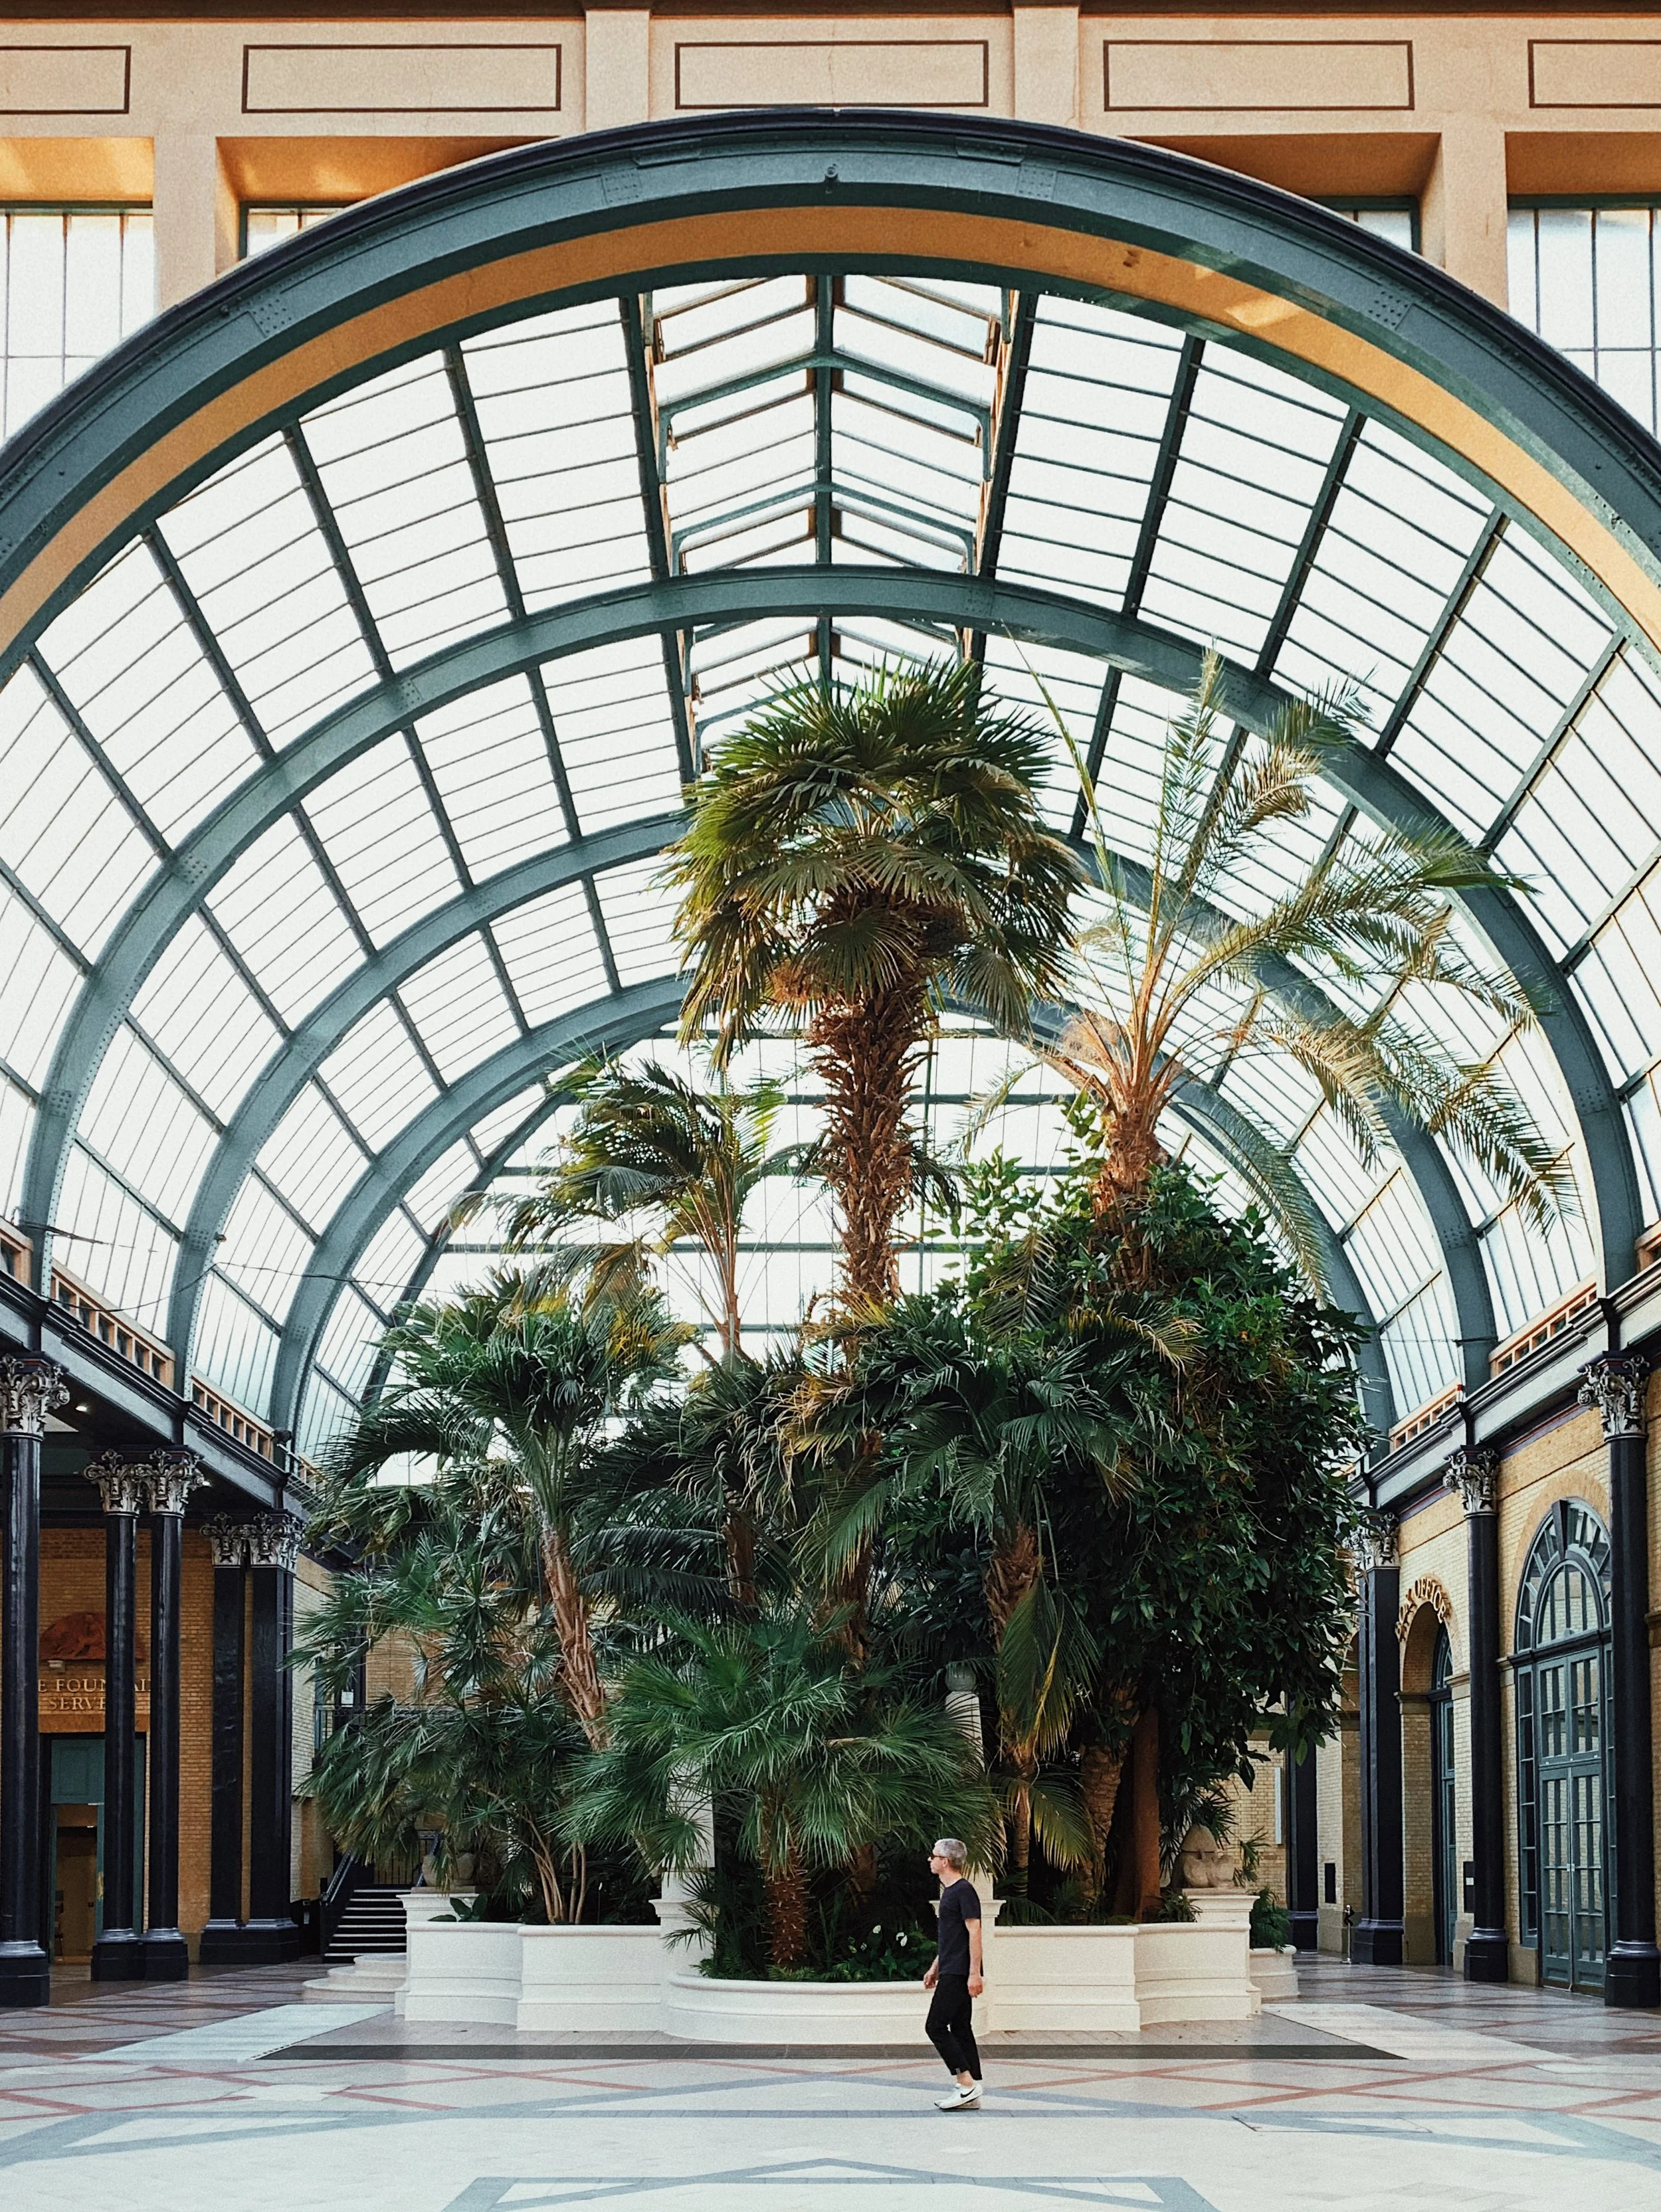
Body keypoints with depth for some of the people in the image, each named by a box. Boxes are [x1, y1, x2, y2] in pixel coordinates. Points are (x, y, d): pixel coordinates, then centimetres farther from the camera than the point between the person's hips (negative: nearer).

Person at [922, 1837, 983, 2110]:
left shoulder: (964, 1890, -14)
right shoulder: (949, 1891, 17)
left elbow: (974, 1932, -19)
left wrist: (974, 1974, -23)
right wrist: (935, 1969, 28)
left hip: (959, 1973, -10)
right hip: (951, 1972, 10)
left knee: (936, 2026, -11)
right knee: (960, 2029, 8)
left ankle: (967, 2084, -11)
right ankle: (971, 2095, 9)